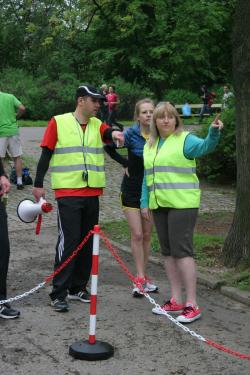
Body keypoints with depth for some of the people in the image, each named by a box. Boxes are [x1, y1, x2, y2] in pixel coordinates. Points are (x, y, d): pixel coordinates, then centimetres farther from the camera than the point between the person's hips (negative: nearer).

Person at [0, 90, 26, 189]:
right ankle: (19, 182, 13)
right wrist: (15, 117, 9)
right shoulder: (10, 97, 3)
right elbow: (22, 108, -7)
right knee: (17, 157, 11)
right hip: (13, 131, 3)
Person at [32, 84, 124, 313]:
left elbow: (107, 132, -13)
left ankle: (78, 287, 22)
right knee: (68, 241, -9)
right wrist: (38, 184, -3)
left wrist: (113, 133, -37)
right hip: (68, 193, -5)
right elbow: (46, 155, -1)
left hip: (92, 193, 5)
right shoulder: (58, 123, -3)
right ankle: (59, 293, -2)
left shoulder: (97, 125, 9)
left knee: (87, 241, 10)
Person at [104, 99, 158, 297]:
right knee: (137, 235, -5)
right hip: (132, 190, -2)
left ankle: (143, 278, 19)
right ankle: (140, 278, 1)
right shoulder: (131, 134, -12)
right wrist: (125, 163, -3)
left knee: (147, 236, 9)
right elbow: (108, 147, -1)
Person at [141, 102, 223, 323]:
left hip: (182, 203, -7)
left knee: (182, 250, -10)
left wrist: (214, 132, -45)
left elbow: (205, 147, -26)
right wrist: (145, 202, 14)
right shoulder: (150, 145, 14)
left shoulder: (185, 139, -6)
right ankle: (176, 301, 20)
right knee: (168, 252, 11)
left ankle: (192, 305, -4)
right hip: (159, 205, 7)